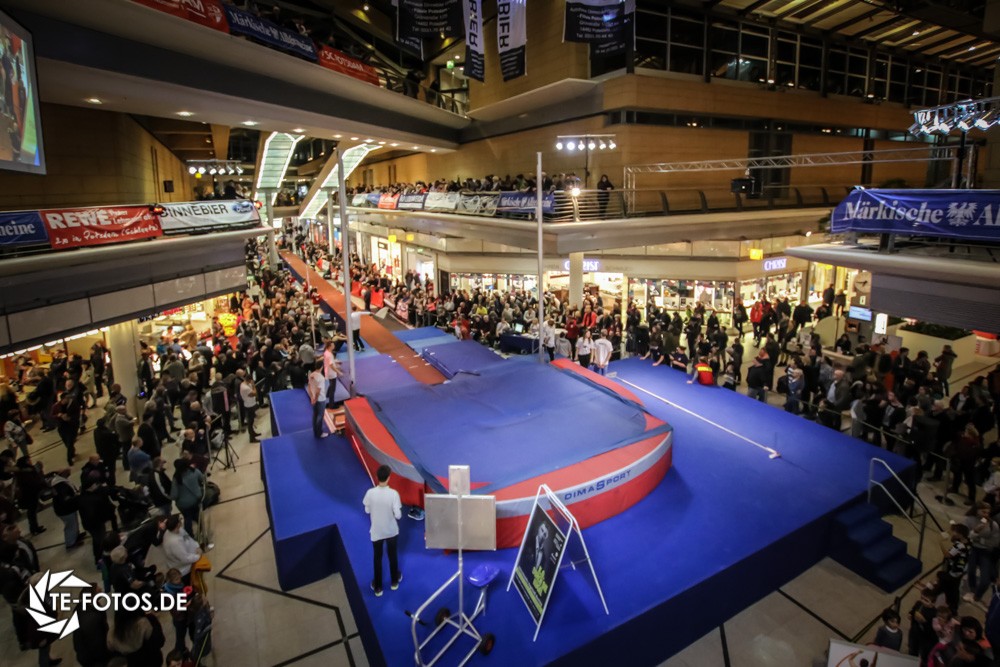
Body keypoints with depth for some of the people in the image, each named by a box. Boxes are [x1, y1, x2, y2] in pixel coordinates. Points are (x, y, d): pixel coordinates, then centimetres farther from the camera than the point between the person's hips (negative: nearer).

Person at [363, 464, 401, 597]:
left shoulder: (370, 492, -20)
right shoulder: (393, 493, -25)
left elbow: (367, 511, -5)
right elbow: (398, 515, -20)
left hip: (376, 531, 1)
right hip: (391, 530, -1)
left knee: (377, 558, 18)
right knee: (392, 556, 22)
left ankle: (377, 587, 30)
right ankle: (394, 581, 40)